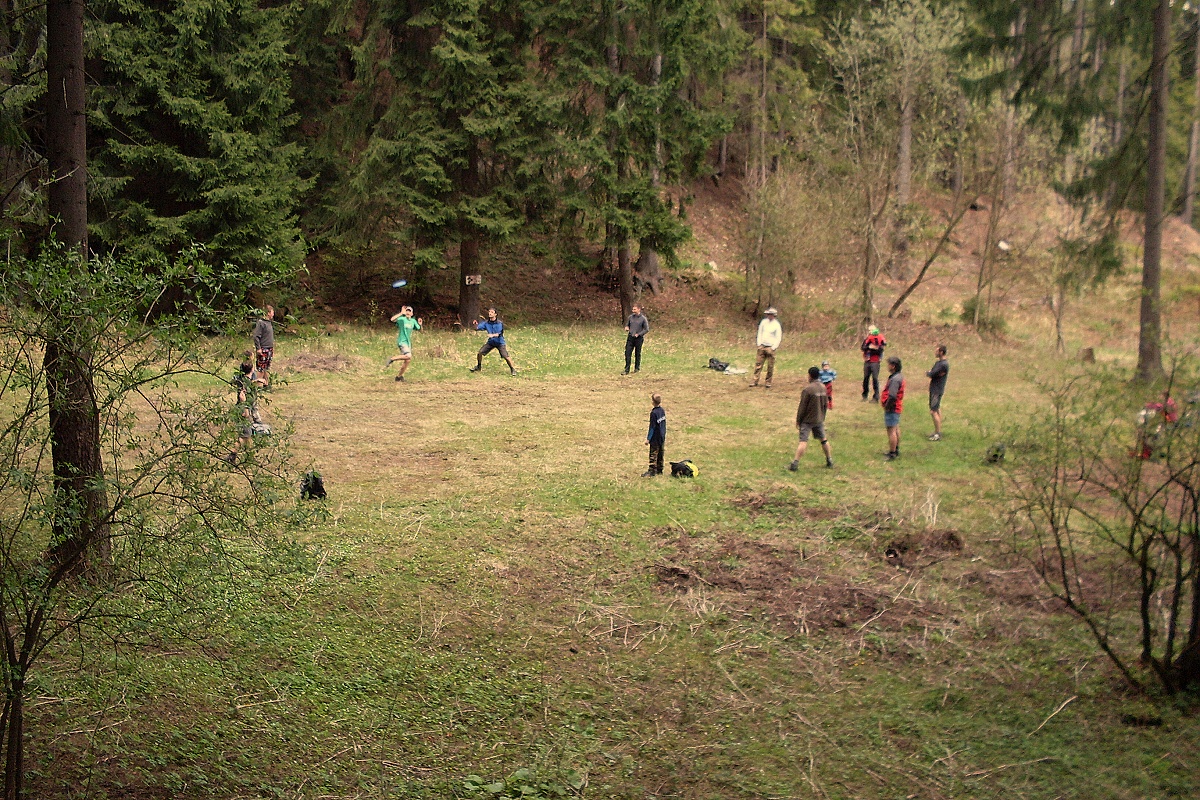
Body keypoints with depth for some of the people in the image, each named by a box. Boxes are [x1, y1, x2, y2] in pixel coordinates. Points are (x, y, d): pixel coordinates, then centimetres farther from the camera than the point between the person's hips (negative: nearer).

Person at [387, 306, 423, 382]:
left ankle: (399, 376, 22)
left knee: (408, 360, 7)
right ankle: (392, 359, -9)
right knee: (408, 356, -28)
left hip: (408, 343, 7)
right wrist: (401, 313, -32)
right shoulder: (402, 319, -9)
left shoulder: (413, 321, 9)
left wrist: (420, 324, -2)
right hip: (402, 341, -7)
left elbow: (419, 329, 19)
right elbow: (392, 319, -28)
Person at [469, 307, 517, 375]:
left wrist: (493, 335, -46)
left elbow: (499, 333, -27)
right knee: (480, 353, -1)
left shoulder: (499, 323, -18)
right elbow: (477, 328, -4)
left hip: (499, 342, -5)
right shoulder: (486, 323, -5)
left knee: (506, 356, -16)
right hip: (490, 342, 5)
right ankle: (478, 366, 23)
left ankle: (513, 369, 1)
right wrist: (475, 324, -26)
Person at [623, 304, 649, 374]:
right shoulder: (631, 317, 6)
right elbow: (627, 324, 22)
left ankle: (637, 368, 24)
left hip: (638, 338, -3)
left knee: (637, 354, 8)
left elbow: (647, 329, -5)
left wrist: (638, 334, -14)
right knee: (627, 353, -4)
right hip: (630, 337, 3)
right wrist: (626, 327, -2)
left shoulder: (643, 318, -7)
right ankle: (627, 370, -2)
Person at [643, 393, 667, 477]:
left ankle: (652, 471, 0)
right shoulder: (662, 411, 2)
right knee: (660, 455, 15)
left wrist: (648, 438, -11)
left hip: (655, 438, -8)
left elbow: (652, 427, -17)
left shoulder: (653, 413, -20)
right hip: (662, 438, 8)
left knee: (653, 455, -2)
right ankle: (659, 470, 23)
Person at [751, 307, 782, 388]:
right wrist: (759, 344, 3)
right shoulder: (764, 322, 5)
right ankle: (755, 381, 3)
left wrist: (773, 348, -10)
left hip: (770, 348, -3)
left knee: (770, 366, 0)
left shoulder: (776, 325, -6)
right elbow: (760, 333, 12)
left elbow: (778, 338, -4)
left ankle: (768, 383, 8)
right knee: (758, 364, 0)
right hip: (762, 346, 3)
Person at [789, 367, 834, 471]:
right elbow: (826, 404, 12)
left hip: (807, 420, -6)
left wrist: (798, 420, -4)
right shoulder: (823, 388, 2)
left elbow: (802, 407, -14)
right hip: (819, 419, 6)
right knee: (823, 439, 17)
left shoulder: (808, 389, -18)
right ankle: (830, 461, 25)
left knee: (803, 441, -8)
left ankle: (795, 463, -11)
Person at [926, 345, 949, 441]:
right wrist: (930, 374, -6)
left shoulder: (944, 364, -20)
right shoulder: (938, 362, 11)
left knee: (933, 411, -10)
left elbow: (931, 374, -21)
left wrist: (928, 373, -1)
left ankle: (938, 435, -5)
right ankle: (937, 431, 25)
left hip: (937, 390, -10)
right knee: (937, 410, 16)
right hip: (934, 389, 10)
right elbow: (930, 373, 15)